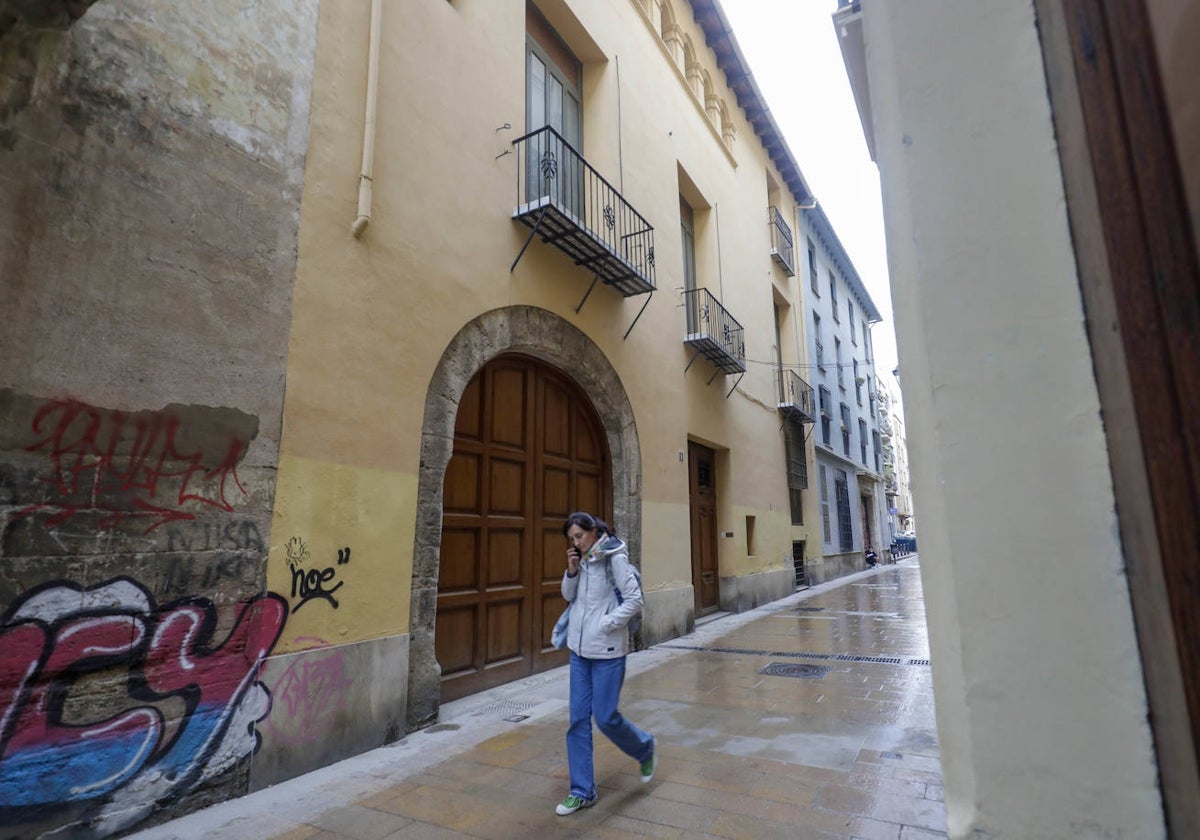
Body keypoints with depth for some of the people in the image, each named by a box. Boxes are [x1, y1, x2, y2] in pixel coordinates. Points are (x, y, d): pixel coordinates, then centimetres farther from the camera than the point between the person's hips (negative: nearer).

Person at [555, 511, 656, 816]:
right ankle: (582, 791, 22)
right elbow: (569, 595, 10)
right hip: (580, 650, 7)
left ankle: (645, 749, 33)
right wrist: (572, 570, -6)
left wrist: (607, 624, -18)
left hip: (607, 651, -6)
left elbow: (635, 599, -16)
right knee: (578, 719, 9)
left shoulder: (615, 558, -14)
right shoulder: (583, 560, 6)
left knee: (605, 717, 3)